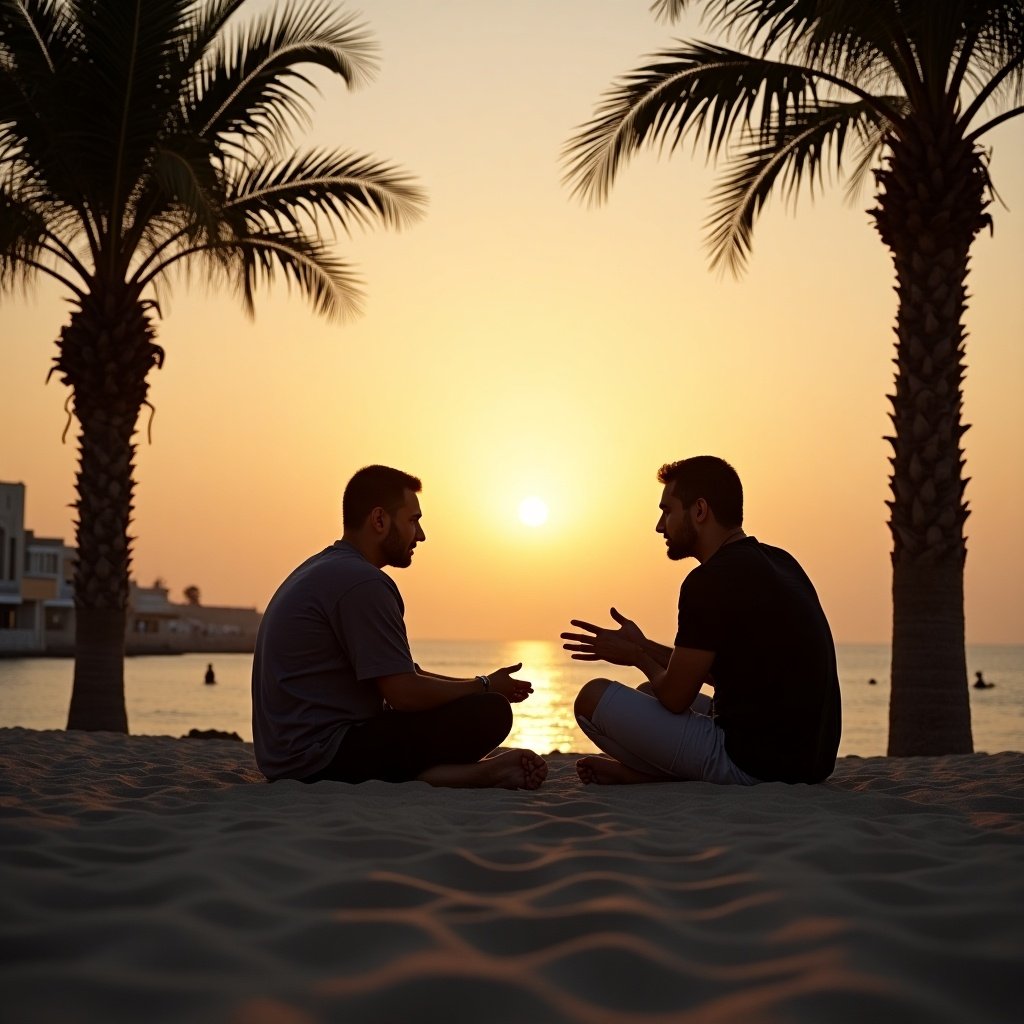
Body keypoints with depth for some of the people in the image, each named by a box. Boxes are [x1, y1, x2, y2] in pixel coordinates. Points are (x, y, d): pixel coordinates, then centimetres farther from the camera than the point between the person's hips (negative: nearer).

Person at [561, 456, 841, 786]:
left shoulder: (711, 581, -16)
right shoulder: (779, 562, 12)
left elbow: (675, 697, -9)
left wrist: (638, 656, 12)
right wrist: (644, 648, 23)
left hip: (750, 763, -10)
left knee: (593, 698, -3)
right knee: (650, 694, 28)